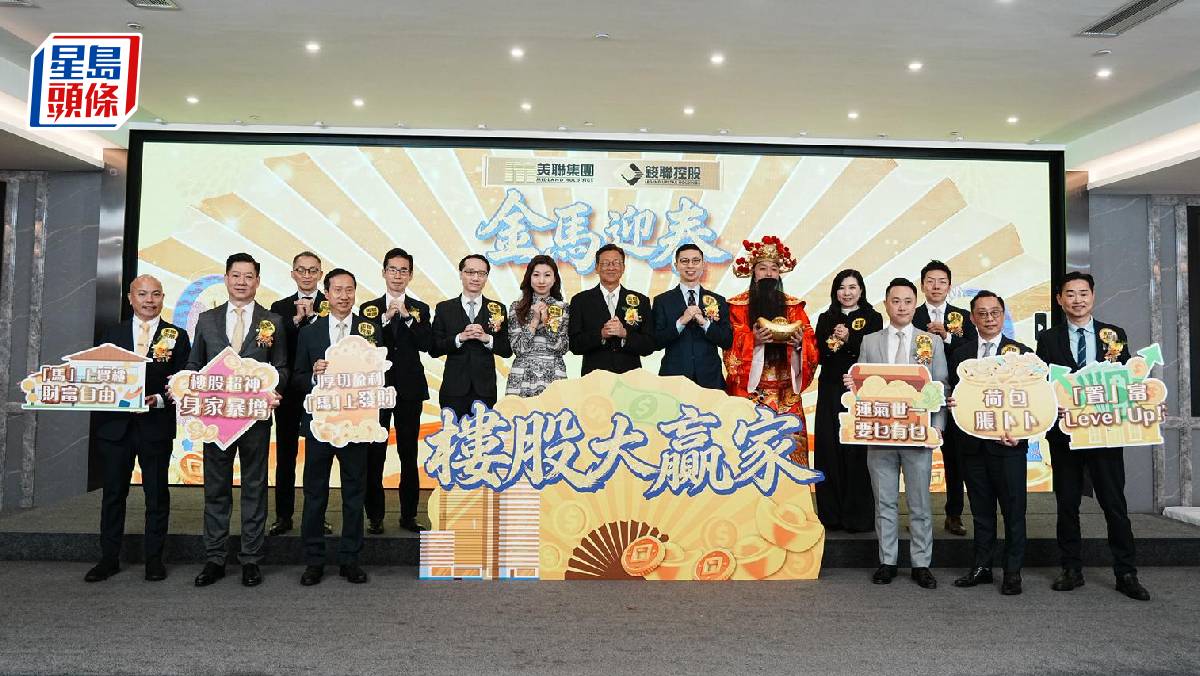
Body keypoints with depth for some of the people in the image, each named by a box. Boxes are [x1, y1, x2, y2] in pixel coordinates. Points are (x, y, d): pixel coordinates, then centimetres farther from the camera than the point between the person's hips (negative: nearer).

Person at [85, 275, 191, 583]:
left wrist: (159, 400, -17)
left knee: (157, 494, 6)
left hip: (156, 425, -2)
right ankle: (109, 558, 21)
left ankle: (154, 558, 17)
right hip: (115, 424, 3)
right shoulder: (113, 334, 11)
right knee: (113, 492, 10)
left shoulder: (176, 336, 3)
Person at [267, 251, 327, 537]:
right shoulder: (280, 307, 10)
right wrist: (297, 319, -16)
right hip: (289, 392, 2)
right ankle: (283, 516, 17)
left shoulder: (330, 305, 3)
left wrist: (311, 316, -17)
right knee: (285, 455, 8)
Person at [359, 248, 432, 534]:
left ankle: (408, 515, 14)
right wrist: (386, 317, -15)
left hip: (409, 389, 1)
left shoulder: (420, 309, 8)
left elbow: (427, 344, -6)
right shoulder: (369, 308, 7)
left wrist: (406, 316, -14)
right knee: (374, 454, 2)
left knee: (409, 454, 5)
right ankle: (375, 516, 12)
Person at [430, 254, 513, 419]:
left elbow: (508, 350, 4)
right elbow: (433, 350, 1)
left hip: (485, 390, 0)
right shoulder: (444, 308, 6)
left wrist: (487, 338, -13)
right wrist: (460, 337, -13)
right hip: (454, 389, 0)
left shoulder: (497, 309, 7)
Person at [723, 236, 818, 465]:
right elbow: (731, 347, -3)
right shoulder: (737, 306, 4)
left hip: (786, 394, 2)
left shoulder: (793, 306, 11)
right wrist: (753, 341, -19)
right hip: (749, 392, -2)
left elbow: (812, 346, 7)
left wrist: (799, 343, -14)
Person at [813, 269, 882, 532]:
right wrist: (833, 342, -14)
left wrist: (849, 339, -16)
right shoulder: (826, 319, 13)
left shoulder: (873, 318, 5)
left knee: (858, 451, -3)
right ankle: (831, 514, 10)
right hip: (831, 392, 3)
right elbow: (819, 355, 5)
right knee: (829, 450, 1)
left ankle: (858, 515, 7)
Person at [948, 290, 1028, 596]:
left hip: (1008, 443, -3)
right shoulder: (960, 355, 9)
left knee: (1013, 511, 4)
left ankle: (1013, 572, 15)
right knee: (980, 510, 12)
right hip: (972, 443, 3)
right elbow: (953, 395, 12)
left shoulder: (1021, 352, 1)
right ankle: (982, 567, 21)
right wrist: (952, 403, -10)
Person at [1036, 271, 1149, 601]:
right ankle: (1072, 570, 18)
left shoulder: (1115, 335, 7)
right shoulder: (1048, 339, 5)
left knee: (1115, 504, 3)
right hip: (1063, 433, 0)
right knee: (1067, 505, 8)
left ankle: (1126, 574, 13)